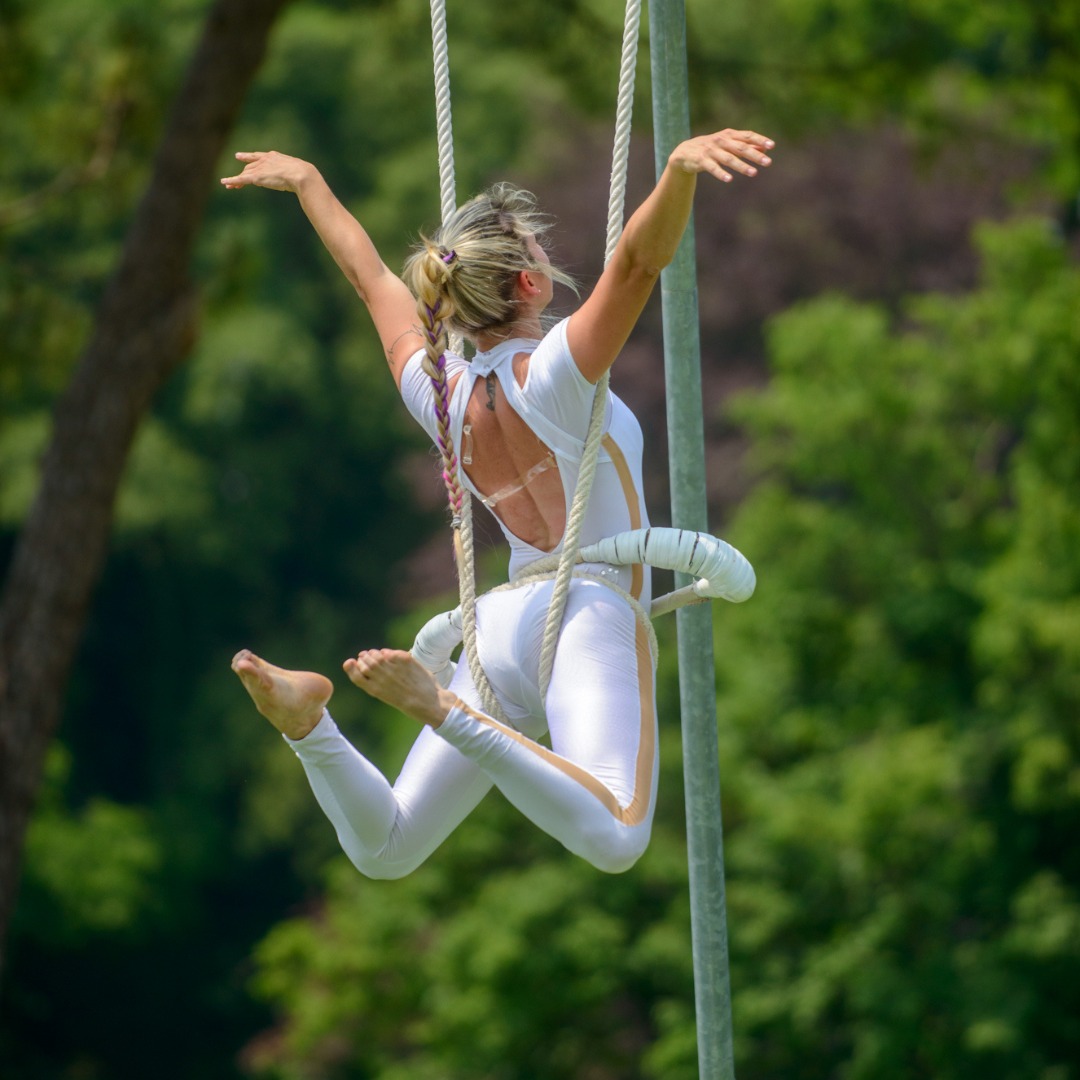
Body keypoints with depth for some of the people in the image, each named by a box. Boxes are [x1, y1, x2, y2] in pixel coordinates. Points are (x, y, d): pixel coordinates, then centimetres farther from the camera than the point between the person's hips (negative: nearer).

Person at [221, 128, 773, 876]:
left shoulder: (435, 391, 9)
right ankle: (441, 707, -37)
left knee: (382, 848, 9)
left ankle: (306, 716, -16)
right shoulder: (553, 374, -8)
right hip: (591, 617, -7)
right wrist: (681, 171, -42)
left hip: (500, 625, 7)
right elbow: (638, 261, -24)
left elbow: (372, 275, 26)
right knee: (615, 838, -29)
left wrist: (308, 183, 41)